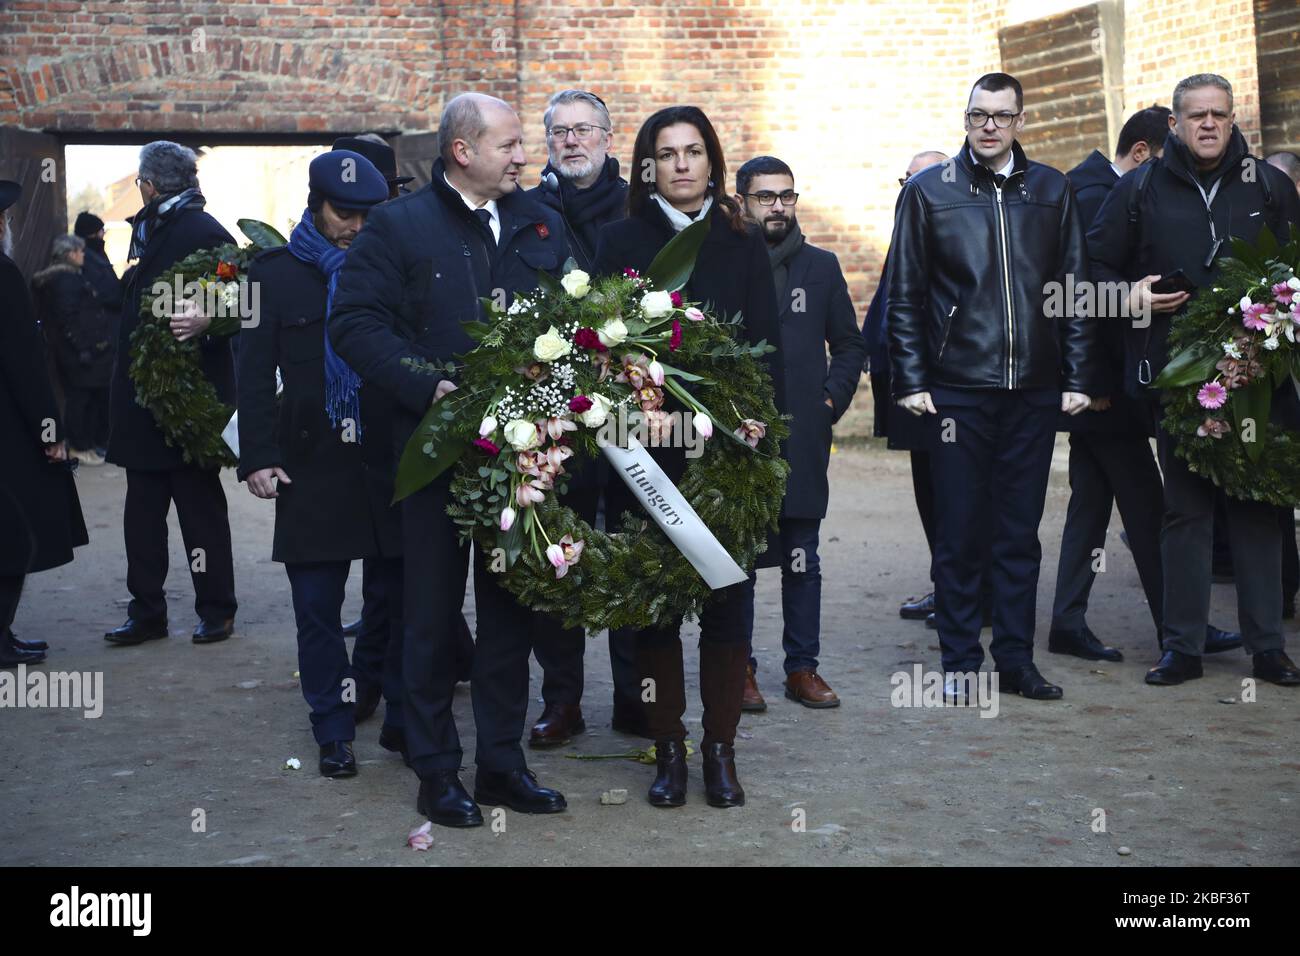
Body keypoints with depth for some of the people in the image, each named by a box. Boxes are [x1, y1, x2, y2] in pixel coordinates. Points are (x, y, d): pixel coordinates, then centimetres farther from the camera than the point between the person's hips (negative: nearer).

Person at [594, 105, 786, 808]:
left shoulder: (742, 245, 10)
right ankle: (668, 749, 14)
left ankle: (720, 750, 13)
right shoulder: (621, 241, 6)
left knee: (729, 603, 2)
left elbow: (767, 348, 5)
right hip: (648, 448, -1)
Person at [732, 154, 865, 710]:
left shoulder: (821, 267, 12)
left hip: (802, 439, 3)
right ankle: (738, 668, 11)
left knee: (801, 561, 6)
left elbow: (849, 344, 18)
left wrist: (832, 399, 6)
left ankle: (802, 666, 14)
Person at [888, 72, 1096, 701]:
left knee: (1020, 532, 8)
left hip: (1033, 390, 2)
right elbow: (905, 296, 3)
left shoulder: (1051, 191, 9)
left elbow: (1075, 290, 9)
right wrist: (911, 381, -4)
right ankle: (960, 662, 12)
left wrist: (1077, 378, 3)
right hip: (958, 388, -2)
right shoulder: (928, 191, 3)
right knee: (959, 531, 2)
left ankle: (1015, 659, 17)